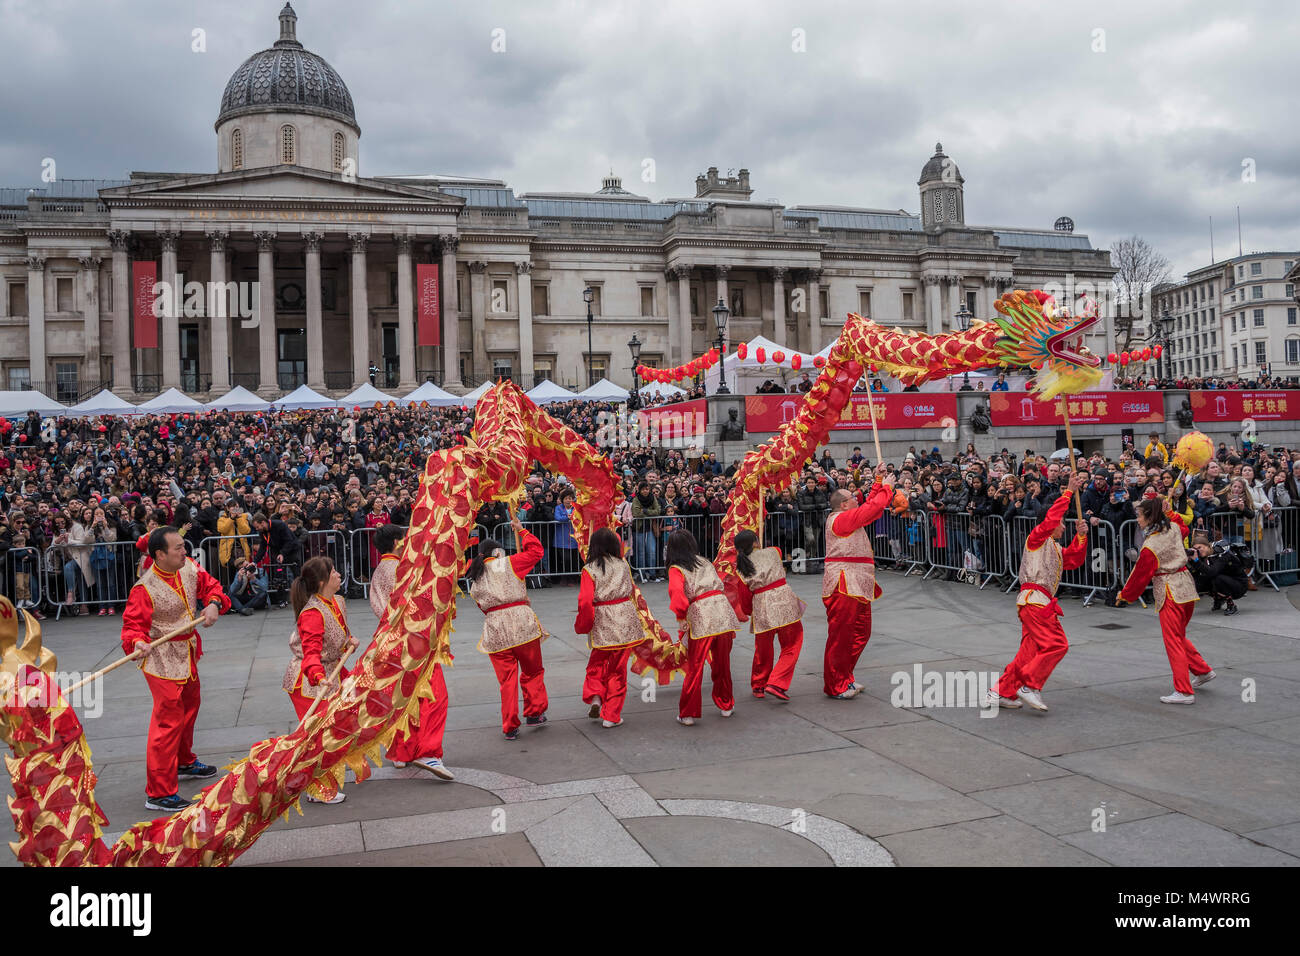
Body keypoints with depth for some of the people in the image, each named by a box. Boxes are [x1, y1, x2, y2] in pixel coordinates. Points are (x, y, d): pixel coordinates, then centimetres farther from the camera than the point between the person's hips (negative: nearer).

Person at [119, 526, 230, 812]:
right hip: (162, 661, -9)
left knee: (189, 706, 26)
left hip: (187, 655, 9)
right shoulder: (145, 588, -24)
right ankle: (158, 793, -1)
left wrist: (214, 603, -12)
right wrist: (136, 642, -42)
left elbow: (210, 585, 8)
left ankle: (184, 764, 49)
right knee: (169, 719, -9)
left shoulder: (189, 568, -4)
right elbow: (133, 623, -22)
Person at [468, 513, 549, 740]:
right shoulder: (507, 564, 1)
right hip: (522, 623, -3)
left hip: (495, 629, 3)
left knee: (507, 678, 8)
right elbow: (536, 551, 5)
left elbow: (482, 605, 17)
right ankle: (534, 712, 22)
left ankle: (510, 727, 8)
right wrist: (521, 530, 15)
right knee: (532, 671, 16)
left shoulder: (474, 580, 15)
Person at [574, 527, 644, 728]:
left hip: (602, 625, -2)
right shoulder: (623, 565, 2)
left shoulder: (589, 570, -9)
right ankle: (611, 716, 11)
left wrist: (582, 626, -2)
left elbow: (585, 602, -14)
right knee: (618, 669, 10)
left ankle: (595, 697, -2)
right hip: (625, 622, 2)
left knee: (596, 665, 20)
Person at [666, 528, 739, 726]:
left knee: (695, 668, 5)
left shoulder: (676, 569, 1)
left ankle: (688, 714, 10)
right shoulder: (705, 563, 18)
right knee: (722, 664, 19)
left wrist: (681, 618, -9)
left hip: (701, 619, -4)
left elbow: (677, 592, -17)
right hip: (723, 615, 5)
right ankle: (726, 705, 32)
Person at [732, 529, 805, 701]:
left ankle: (758, 686, 31)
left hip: (761, 607, 2)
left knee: (762, 649, 19)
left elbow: (745, 602, 7)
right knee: (791, 647, 7)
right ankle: (776, 683, -4)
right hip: (784, 601, -1)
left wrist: (748, 612, 27)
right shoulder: (773, 552, 5)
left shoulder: (740, 570, 4)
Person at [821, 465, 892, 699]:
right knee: (840, 634, -6)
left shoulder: (848, 518, 17)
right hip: (843, 585, -11)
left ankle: (845, 678, 26)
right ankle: (835, 686, 1)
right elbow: (871, 509, -17)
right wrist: (886, 486, -3)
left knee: (860, 633, 15)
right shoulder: (840, 519, -13)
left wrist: (878, 482, 23)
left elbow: (869, 508, 27)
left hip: (857, 585, 11)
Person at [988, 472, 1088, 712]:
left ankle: (1003, 692, 11)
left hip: (1039, 602, 10)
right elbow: (1051, 517, -16)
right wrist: (1069, 491, -15)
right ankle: (1030, 686, -12)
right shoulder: (1037, 538, -1)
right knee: (1056, 644, -16)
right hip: (1034, 599, -10)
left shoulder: (1055, 548, 26)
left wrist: (1081, 536, 8)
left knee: (1030, 651, 7)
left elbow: (1074, 560, 20)